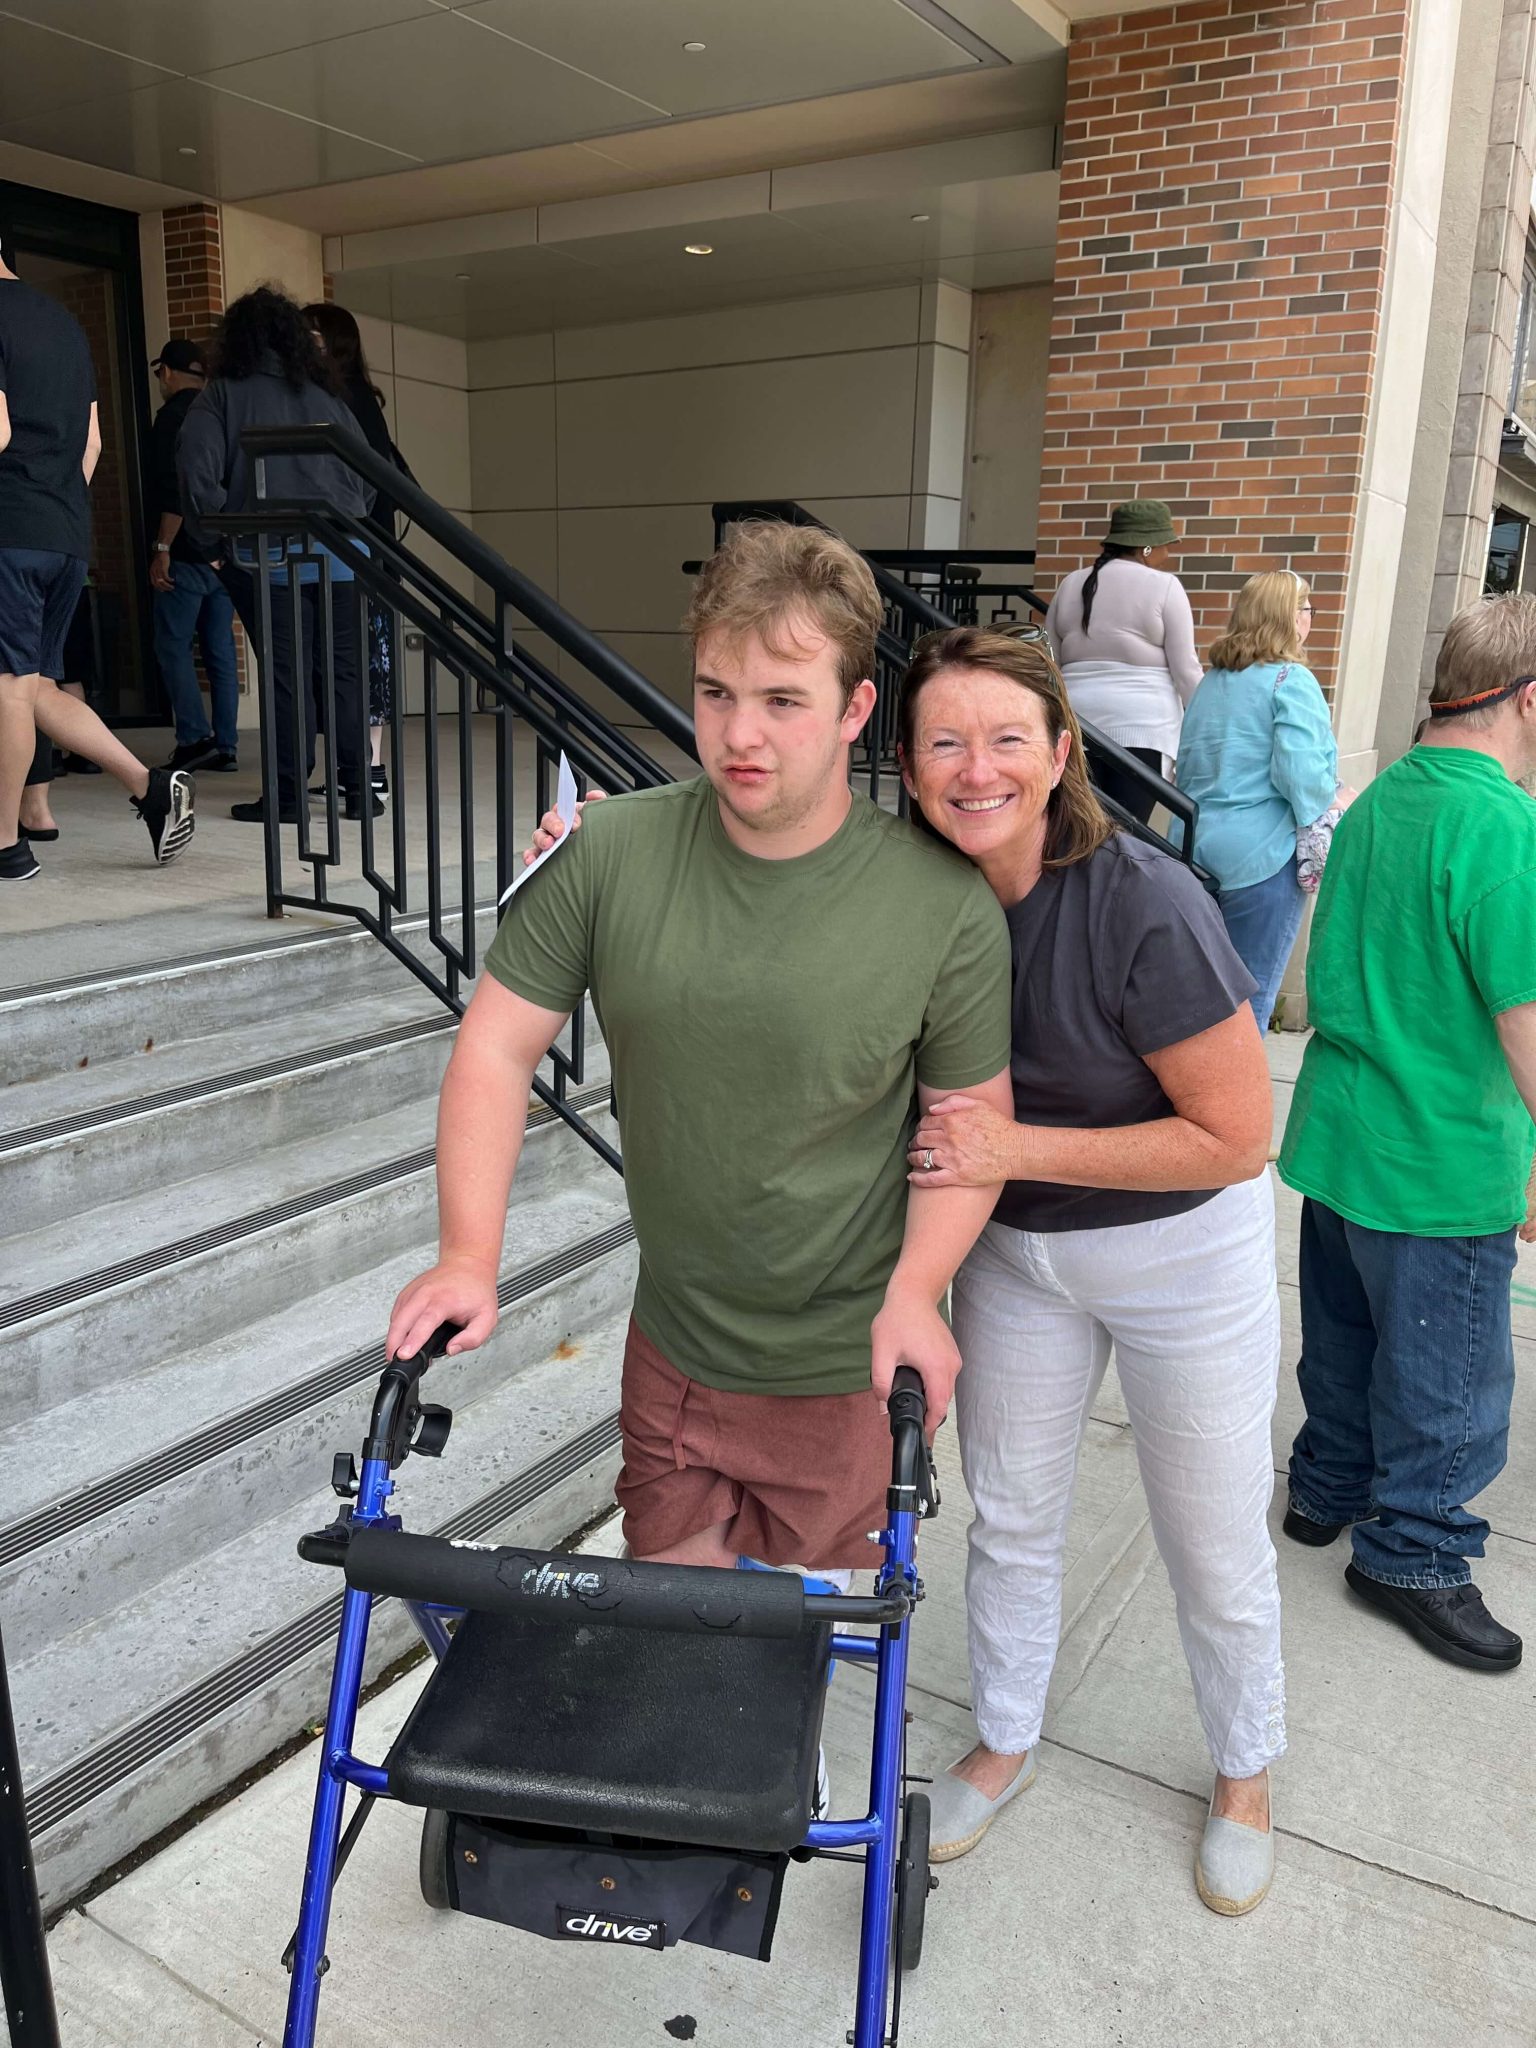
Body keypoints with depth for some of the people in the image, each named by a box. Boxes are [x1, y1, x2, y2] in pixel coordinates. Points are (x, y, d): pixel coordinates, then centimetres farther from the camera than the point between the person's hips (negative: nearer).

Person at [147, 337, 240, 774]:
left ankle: (195, 738, -10)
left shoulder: (173, 415, -6)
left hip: (187, 556, -7)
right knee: (220, 651, 6)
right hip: (225, 554, 7)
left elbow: (174, 490, -16)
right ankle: (226, 746, 5)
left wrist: (162, 549, -14)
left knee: (173, 647, -2)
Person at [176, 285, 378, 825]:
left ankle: (289, 795, 2)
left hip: (268, 556, -2)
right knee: (345, 671, 6)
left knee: (286, 675, 0)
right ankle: (357, 789, 7)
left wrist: (215, 536, 3)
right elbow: (368, 477, 15)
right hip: (340, 553, 3)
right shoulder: (326, 397, 15)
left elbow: (197, 470, -7)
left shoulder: (223, 394, 5)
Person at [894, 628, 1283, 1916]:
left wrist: (1018, 1148, -27)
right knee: (1010, 1517, 19)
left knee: (1215, 1546, 15)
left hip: (1182, 1251, -4)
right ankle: (1005, 1743, 46)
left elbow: (1235, 1136, -24)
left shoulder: (1145, 907, -29)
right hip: (1014, 1250, 4)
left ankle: (1246, 1774, 44)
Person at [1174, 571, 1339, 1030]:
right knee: (1248, 1003, 2)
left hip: (1196, 851, 7)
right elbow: (1302, 776, -19)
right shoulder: (1290, 680, -10)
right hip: (1259, 861, -7)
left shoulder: (1212, 679, 12)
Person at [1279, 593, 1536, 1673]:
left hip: (1338, 1133, 8)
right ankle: (1413, 1554, 27)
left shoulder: (1377, 800, 5)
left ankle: (1330, 1487, 42)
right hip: (1443, 1166, -8)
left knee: (1347, 1334, 24)